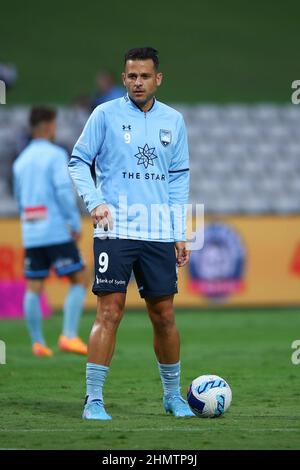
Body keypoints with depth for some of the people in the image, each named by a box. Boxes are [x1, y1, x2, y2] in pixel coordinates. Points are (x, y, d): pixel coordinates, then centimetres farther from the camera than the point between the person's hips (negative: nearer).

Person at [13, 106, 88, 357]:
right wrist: (75, 224, -10)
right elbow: (64, 191, -15)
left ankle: (38, 343, 4)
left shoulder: (21, 160, 15)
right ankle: (69, 336, -11)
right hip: (57, 231, -7)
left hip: (31, 235, 7)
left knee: (33, 288, 6)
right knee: (80, 280, 0)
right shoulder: (56, 155, -6)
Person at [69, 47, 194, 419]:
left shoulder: (173, 121, 11)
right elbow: (78, 162, 3)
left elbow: (179, 178, 14)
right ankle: (93, 399, -6)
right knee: (109, 313, -10)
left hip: (159, 234, 3)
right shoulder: (106, 115, 1)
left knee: (163, 315, 7)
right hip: (115, 230, -3)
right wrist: (94, 202, -13)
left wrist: (180, 233, 9)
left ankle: (173, 395, 23)